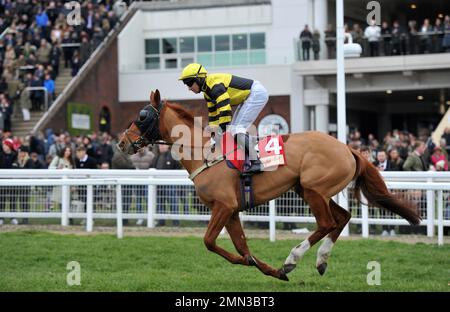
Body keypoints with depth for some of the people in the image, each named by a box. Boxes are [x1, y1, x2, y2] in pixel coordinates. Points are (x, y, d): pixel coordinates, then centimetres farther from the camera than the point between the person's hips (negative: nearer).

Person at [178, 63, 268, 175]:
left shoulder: (216, 85, -25)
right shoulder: (208, 90, 8)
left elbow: (225, 111, -29)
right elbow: (212, 113, 16)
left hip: (257, 93, -11)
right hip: (249, 96, 11)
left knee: (238, 129, -17)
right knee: (234, 129, 8)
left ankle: (255, 162, -20)